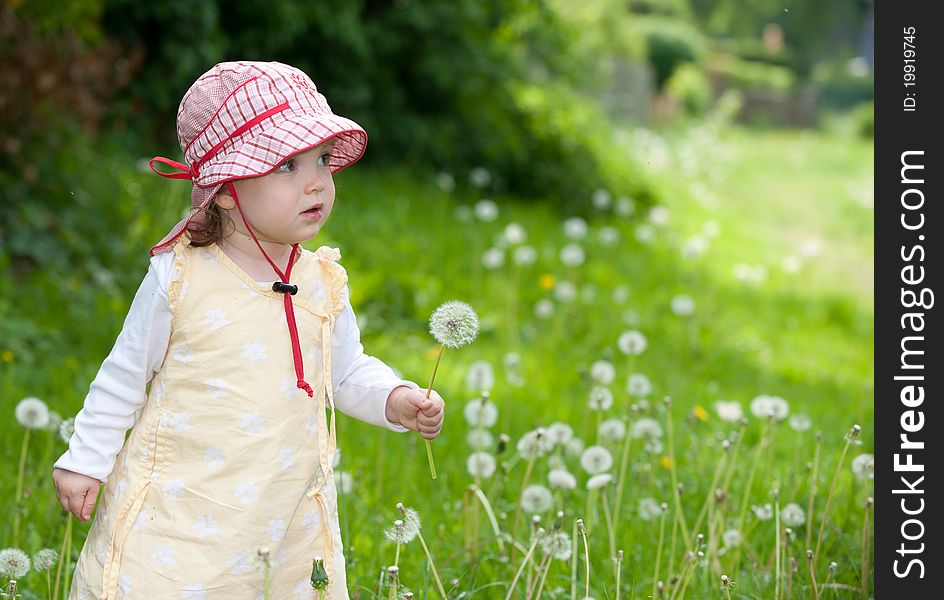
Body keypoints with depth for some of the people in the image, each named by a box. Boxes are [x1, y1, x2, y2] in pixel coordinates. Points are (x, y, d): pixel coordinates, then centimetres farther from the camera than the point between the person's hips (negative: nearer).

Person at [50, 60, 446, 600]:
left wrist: (398, 401, -4)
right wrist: (85, 461, 4)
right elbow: (125, 375, 1)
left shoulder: (325, 283, 1)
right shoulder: (179, 278, -10)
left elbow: (348, 372, 14)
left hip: (290, 517, 3)